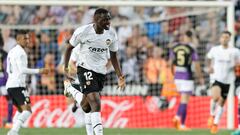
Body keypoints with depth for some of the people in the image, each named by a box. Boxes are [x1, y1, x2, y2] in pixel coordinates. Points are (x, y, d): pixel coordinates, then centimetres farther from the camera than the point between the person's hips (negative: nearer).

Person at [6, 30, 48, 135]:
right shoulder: (20, 52, -10)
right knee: (27, 110, -16)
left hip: (10, 85, 10)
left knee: (20, 110, 21)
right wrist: (39, 71, -19)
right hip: (18, 85, -10)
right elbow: (22, 69, -19)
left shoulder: (12, 51, 19)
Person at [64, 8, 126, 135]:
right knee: (95, 103, -21)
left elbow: (113, 56, 8)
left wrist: (120, 76, 0)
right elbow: (69, 48, 0)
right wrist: (66, 69, -3)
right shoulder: (83, 31, -16)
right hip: (85, 68, -5)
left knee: (86, 107, 14)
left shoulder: (111, 34, -5)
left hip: (101, 71, 5)